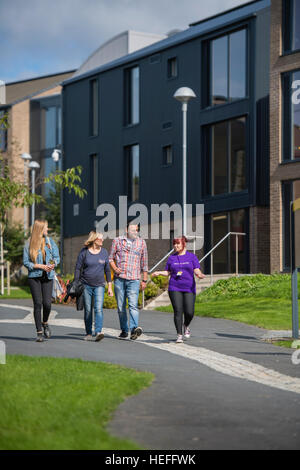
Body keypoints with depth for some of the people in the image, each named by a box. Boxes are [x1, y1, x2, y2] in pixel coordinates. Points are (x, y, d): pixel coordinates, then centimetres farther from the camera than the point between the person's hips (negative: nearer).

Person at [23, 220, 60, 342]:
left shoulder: (50, 241, 10)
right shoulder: (29, 244, -1)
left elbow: (57, 257, 12)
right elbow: (26, 262, -2)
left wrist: (53, 264, -9)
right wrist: (39, 266, -13)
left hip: (48, 276, 2)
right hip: (34, 277, -2)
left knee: (47, 303, -8)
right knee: (38, 303, -5)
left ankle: (45, 323, 22)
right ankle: (39, 332, 3)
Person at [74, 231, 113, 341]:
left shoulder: (104, 252, 6)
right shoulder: (84, 252, -3)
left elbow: (107, 269, 11)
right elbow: (78, 268, -1)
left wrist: (110, 286, 9)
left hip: (99, 285, 1)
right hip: (86, 285, -1)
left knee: (98, 308, -14)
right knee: (88, 310, 4)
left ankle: (98, 332, -22)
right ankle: (88, 333, 16)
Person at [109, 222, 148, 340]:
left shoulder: (141, 243, 11)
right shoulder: (117, 241, 9)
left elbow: (144, 263, 15)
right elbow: (111, 258, 13)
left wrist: (144, 280, 12)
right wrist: (115, 268, -6)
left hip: (134, 279, -1)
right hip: (119, 278, 1)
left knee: (133, 305, -17)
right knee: (121, 307, 5)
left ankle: (134, 328, -29)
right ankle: (124, 330, 14)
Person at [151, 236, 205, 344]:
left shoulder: (192, 257, 6)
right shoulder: (171, 258, 11)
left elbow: (197, 270, 0)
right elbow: (168, 272, 15)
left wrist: (199, 275, -22)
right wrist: (159, 273, -3)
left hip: (189, 288, -1)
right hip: (175, 289, 1)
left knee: (189, 312, -7)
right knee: (178, 311, -8)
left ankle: (186, 326, 25)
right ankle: (179, 335, -1)